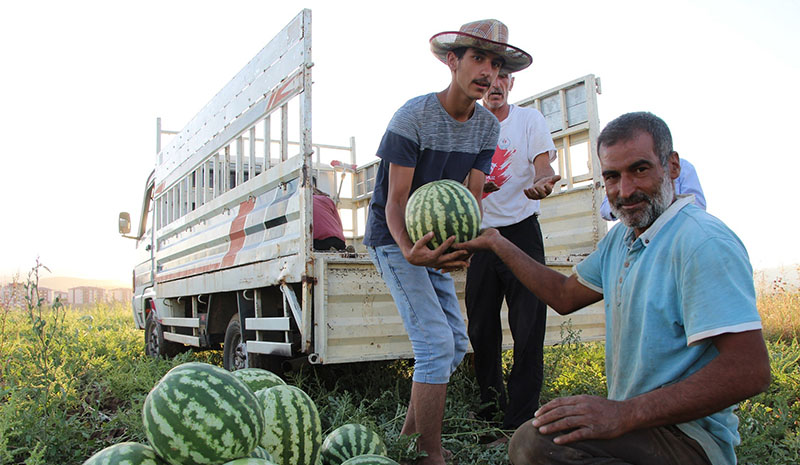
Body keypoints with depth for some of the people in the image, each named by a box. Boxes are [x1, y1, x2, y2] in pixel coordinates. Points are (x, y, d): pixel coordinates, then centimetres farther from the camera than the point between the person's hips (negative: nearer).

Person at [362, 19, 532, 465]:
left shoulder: (487, 126, -1)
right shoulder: (414, 116, -20)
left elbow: (472, 196, -5)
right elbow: (395, 200, -22)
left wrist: (464, 244, -26)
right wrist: (409, 249, -42)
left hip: (435, 239, 8)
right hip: (395, 239, -7)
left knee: (456, 343, 9)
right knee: (436, 342, -16)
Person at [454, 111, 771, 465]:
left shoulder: (704, 242, -19)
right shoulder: (621, 237, 10)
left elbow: (749, 370, -27)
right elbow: (564, 295, 20)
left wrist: (625, 414, -32)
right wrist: (497, 243, 19)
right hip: (639, 423, 9)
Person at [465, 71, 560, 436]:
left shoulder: (529, 119, 5)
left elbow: (543, 164, -9)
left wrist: (542, 183, -32)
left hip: (521, 231, -2)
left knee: (528, 329, -8)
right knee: (481, 329, 7)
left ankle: (518, 426, 1)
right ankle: (490, 413, 22)